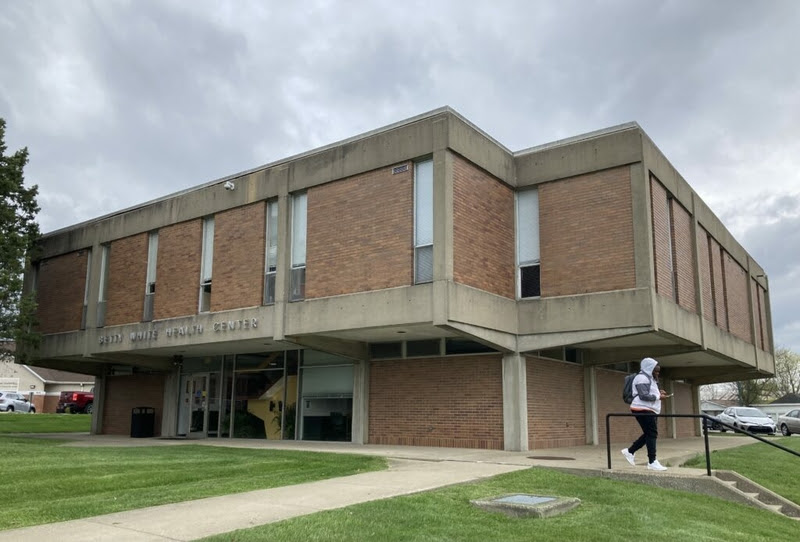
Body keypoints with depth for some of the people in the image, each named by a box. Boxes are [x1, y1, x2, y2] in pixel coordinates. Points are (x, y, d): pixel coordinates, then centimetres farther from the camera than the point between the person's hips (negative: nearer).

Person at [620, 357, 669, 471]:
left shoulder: (649, 378, 21)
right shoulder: (642, 378, -13)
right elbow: (644, 396, -21)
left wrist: (658, 393, 9)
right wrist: (658, 397, -14)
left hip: (650, 410, 11)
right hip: (643, 410, -11)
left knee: (649, 434, 12)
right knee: (652, 434, -9)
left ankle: (629, 451, 19)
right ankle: (652, 462, -6)